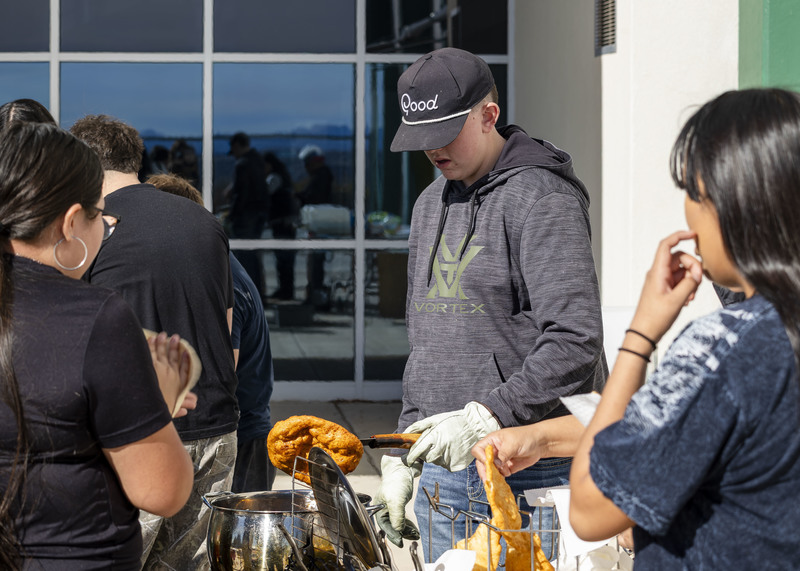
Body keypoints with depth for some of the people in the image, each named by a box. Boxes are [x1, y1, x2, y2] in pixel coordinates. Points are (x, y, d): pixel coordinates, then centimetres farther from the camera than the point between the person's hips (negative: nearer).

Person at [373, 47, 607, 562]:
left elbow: (574, 341, -20)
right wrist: (404, 450, 16)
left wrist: (486, 416, -26)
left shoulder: (541, 199, -11)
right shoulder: (431, 204, 16)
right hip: (443, 471, 7)